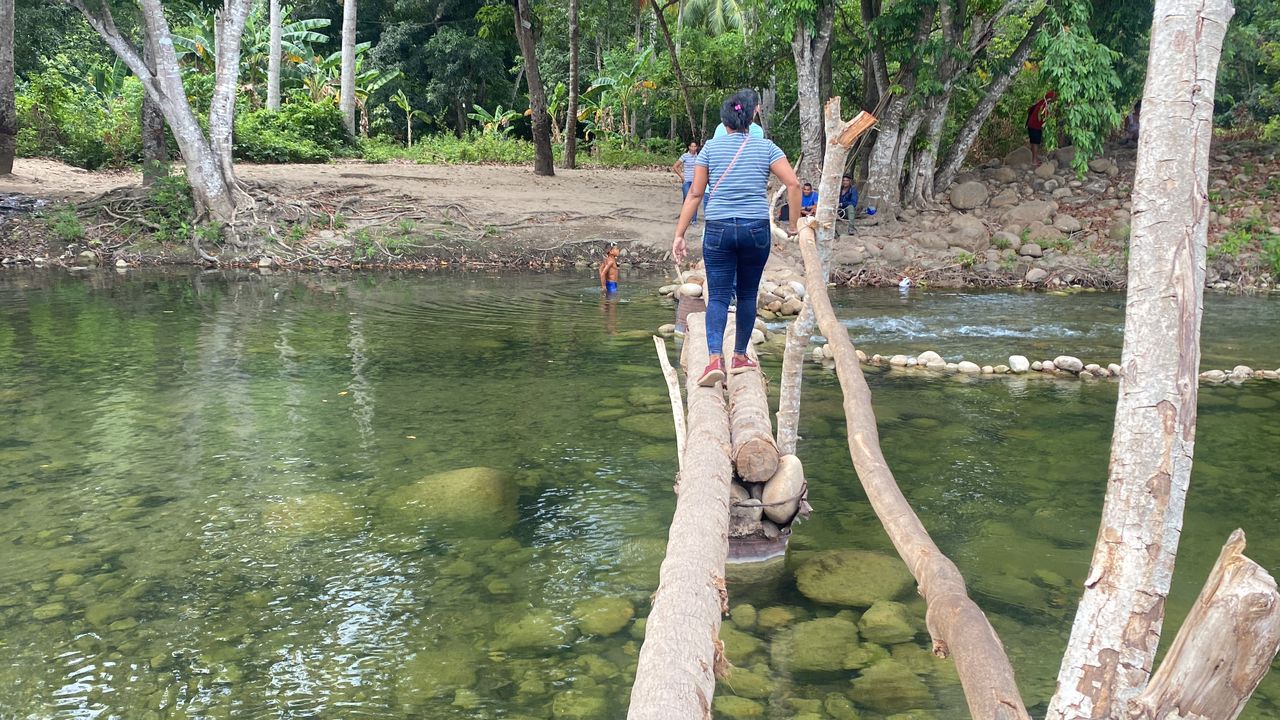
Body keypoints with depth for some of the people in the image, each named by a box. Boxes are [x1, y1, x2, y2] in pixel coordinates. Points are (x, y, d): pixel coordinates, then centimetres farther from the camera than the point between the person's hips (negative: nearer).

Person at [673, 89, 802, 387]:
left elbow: (695, 194, 2)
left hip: (718, 229, -1)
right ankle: (740, 357, 23)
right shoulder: (766, 147, 5)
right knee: (747, 294, 14)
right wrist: (793, 226, 3)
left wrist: (679, 234, 4)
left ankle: (715, 359, -19)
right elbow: (793, 184, -4)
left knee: (718, 296, -1)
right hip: (756, 228, 1)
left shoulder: (711, 147, 4)